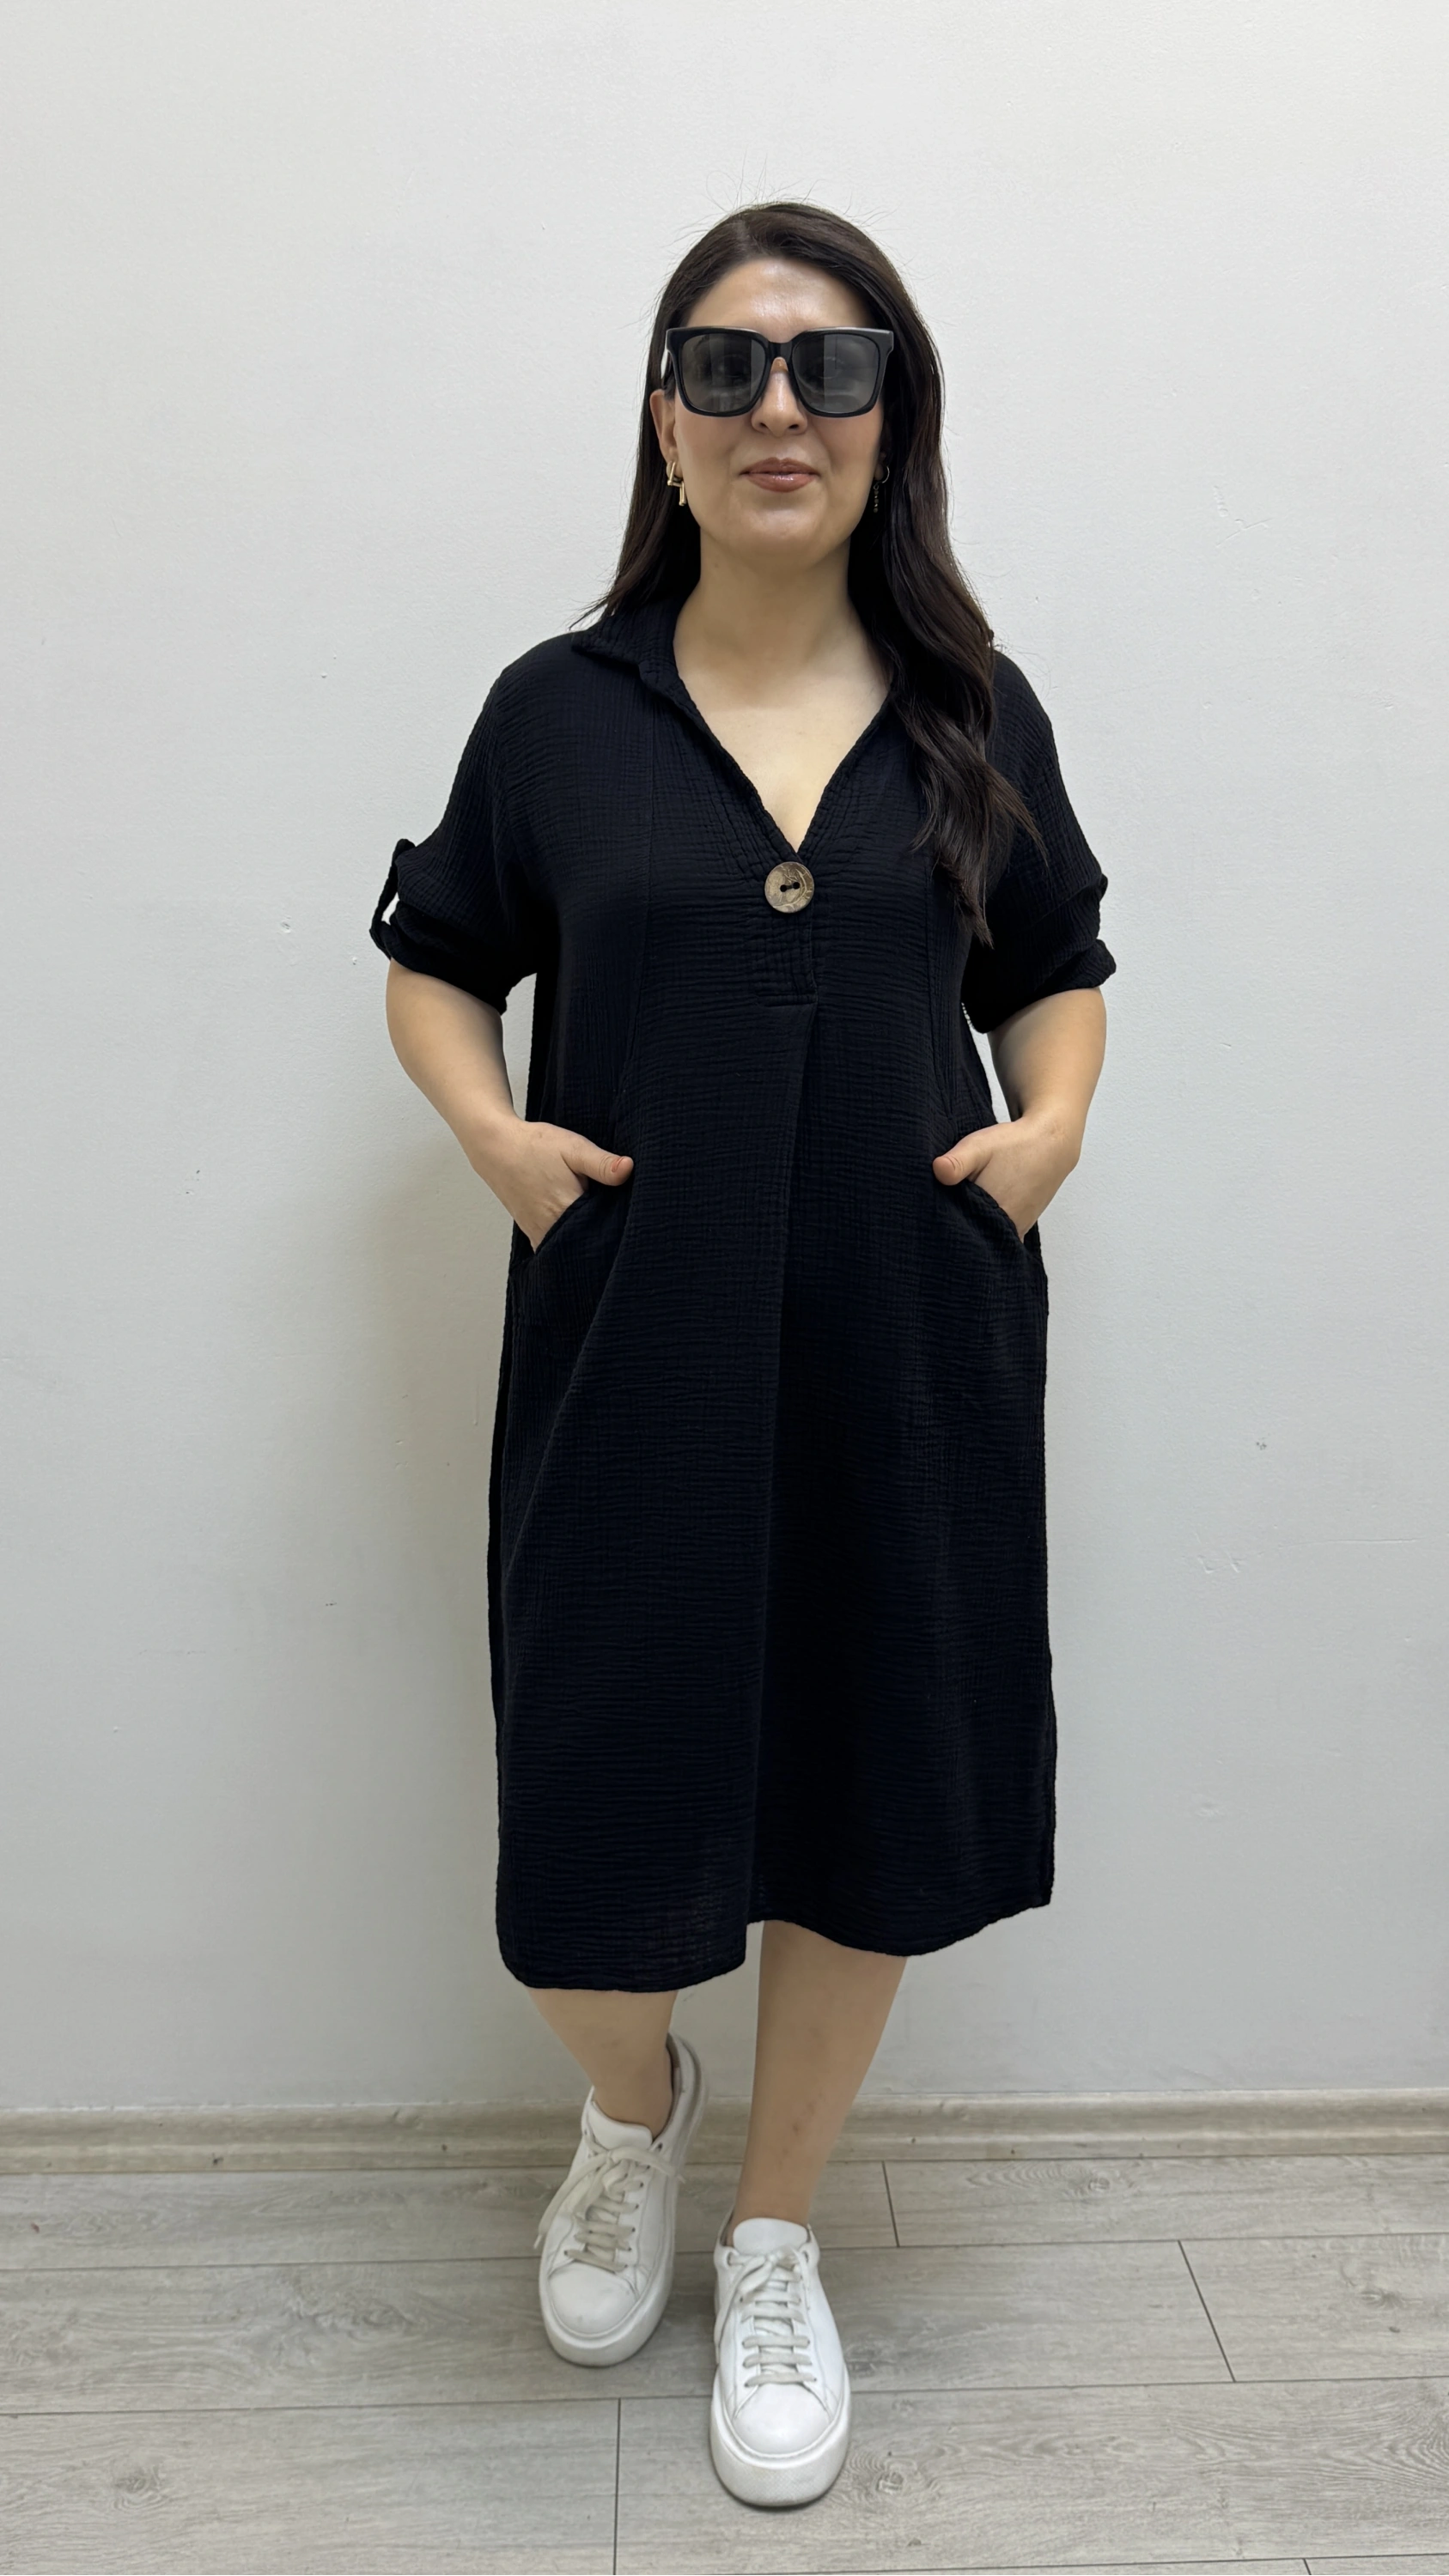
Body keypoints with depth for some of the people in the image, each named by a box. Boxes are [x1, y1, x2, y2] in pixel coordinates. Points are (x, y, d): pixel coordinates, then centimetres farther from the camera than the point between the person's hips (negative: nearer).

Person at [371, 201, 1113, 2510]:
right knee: (598, 1815, 4)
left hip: (908, 1357, 2)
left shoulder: (975, 715, 5)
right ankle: (632, 2112, 43)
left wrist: (1052, 1124, -5)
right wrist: (490, 1129, -8)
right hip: (630, 1350, -1)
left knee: (867, 1804, 11)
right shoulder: (559, 710, 1)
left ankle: (776, 2239, 38)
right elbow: (435, 962, 10)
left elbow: (1056, 970, 15)